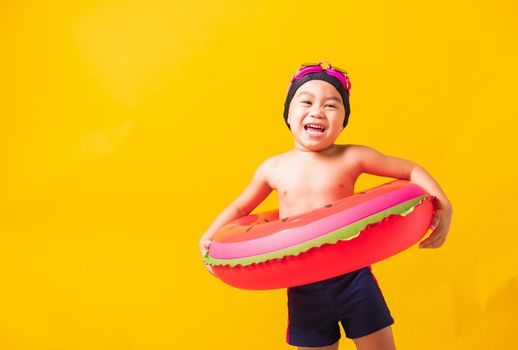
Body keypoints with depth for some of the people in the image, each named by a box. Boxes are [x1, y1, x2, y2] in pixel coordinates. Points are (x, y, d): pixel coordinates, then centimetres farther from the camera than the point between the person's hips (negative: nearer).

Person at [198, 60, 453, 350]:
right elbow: (240, 208, 15)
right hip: (303, 290, 1)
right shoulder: (273, 168, 0)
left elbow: (412, 170, 3)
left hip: (354, 279, -1)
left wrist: (443, 205, -11)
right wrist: (211, 237, 0)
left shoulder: (352, 158, -5)